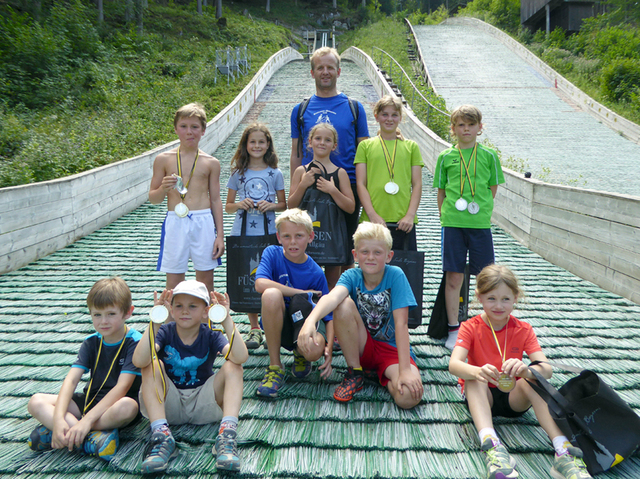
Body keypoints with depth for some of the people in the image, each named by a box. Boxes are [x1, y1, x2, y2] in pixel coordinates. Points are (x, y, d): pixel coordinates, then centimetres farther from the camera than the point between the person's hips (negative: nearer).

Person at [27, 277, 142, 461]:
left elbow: (122, 386, -23)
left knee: (127, 406, -40)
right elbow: (71, 379, -10)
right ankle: (93, 437, -30)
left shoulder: (134, 342, -14)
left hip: (116, 404, -5)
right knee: (36, 402, -13)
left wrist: (87, 420, -32)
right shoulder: (91, 342, 2)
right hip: (91, 401, 6)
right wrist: (58, 419, -27)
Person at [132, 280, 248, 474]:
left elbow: (241, 357, -29)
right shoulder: (165, 332, -8)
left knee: (233, 366, -21)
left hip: (203, 406, 0)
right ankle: (161, 436, -31)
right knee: (152, 364, -22)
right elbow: (139, 361, -30)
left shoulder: (211, 335, -8)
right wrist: (155, 321, -38)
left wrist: (227, 320, -37)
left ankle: (226, 436, -34)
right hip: (168, 405, 0)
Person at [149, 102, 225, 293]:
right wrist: (163, 188, -14)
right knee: (173, 282, 3)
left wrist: (220, 235, 5)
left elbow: (216, 200, 8)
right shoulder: (164, 159, 4)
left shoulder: (211, 163, 5)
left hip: (204, 222, 1)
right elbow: (153, 198, 8)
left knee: (206, 280, 7)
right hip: (175, 222, 0)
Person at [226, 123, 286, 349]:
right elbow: (228, 205, 10)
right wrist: (239, 205, -12)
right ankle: (254, 328, 17)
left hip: (268, 233, -1)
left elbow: (283, 205, 10)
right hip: (242, 233, 1)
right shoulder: (238, 173, 6)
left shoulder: (275, 173, 4)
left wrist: (271, 206, -11)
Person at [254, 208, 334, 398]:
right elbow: (260, 284, -28)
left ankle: (300, 355, 9)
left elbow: (329, 315, -3)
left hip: (306, 322, 0)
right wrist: (303, 293, -22)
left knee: (315, 351, -36)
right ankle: (275, 368, -19)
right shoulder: (272, 253, -8)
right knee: (272, 294, -34)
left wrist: (329, 346, -21)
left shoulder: (316, 273, -6)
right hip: (277, 324, 0)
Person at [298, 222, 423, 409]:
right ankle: (355, 373, -8)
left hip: (392, 348, -2)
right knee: (344, 304, -27)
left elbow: (401, 323, -22)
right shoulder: (352, 276, -10)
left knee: (409, 396, -32)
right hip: (361, 346, 2)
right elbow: (333, 296, -34)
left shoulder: (395, 275, -15)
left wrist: (405, 370, -29)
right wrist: (311, 320, -55)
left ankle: (384, 376, 6)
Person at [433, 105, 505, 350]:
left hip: (480, 223, 1)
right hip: (452, 223, 0)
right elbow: (441, 192, 10)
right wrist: (446, 216, 4)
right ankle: (454, 330, 13)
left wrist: (477, 209, 4)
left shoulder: (489, 155, 6)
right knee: (453, 277, 2)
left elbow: (492, 189, 10)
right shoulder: (446, 157, 6)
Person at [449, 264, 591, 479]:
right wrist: (477, 371, -50)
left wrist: (526, 370, -44)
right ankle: (490, 445, -52)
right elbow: (453, 364, -26)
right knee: (474, 377, -34)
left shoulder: (523, 330, -4)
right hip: (481, 396, -1)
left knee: (532, 377, -30)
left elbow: (546, 369, -19)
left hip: (514, 397, 1)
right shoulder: (471, 327, -9)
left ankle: (563, 451, -40)